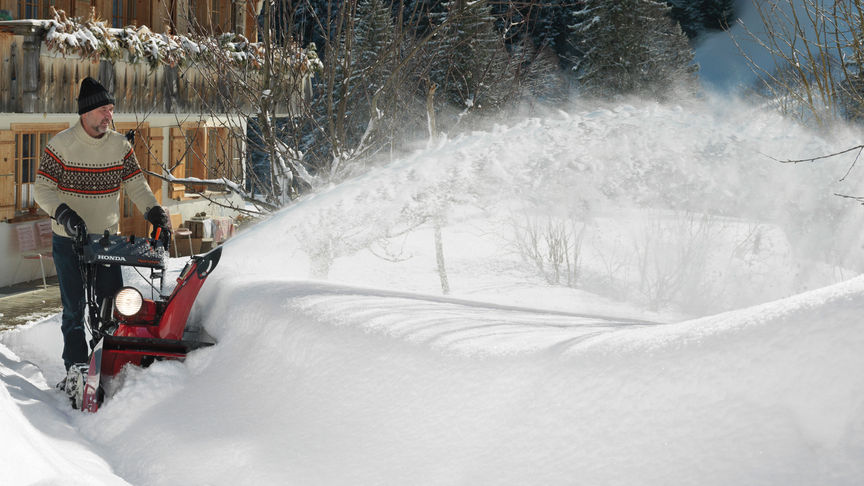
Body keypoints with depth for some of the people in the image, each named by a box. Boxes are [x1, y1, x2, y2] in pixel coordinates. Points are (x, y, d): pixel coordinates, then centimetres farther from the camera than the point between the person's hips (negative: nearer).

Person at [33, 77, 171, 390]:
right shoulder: (60, 145, -8)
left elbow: (137, 185, 5)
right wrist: (64, 213, -26)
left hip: (107, 238, 3)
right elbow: (42, 189, -9)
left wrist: (155, 213, -11)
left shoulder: (120, 146, 4)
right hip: (69, 239, -3)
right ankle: (76, 367, 5)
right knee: (74, 308, -1)